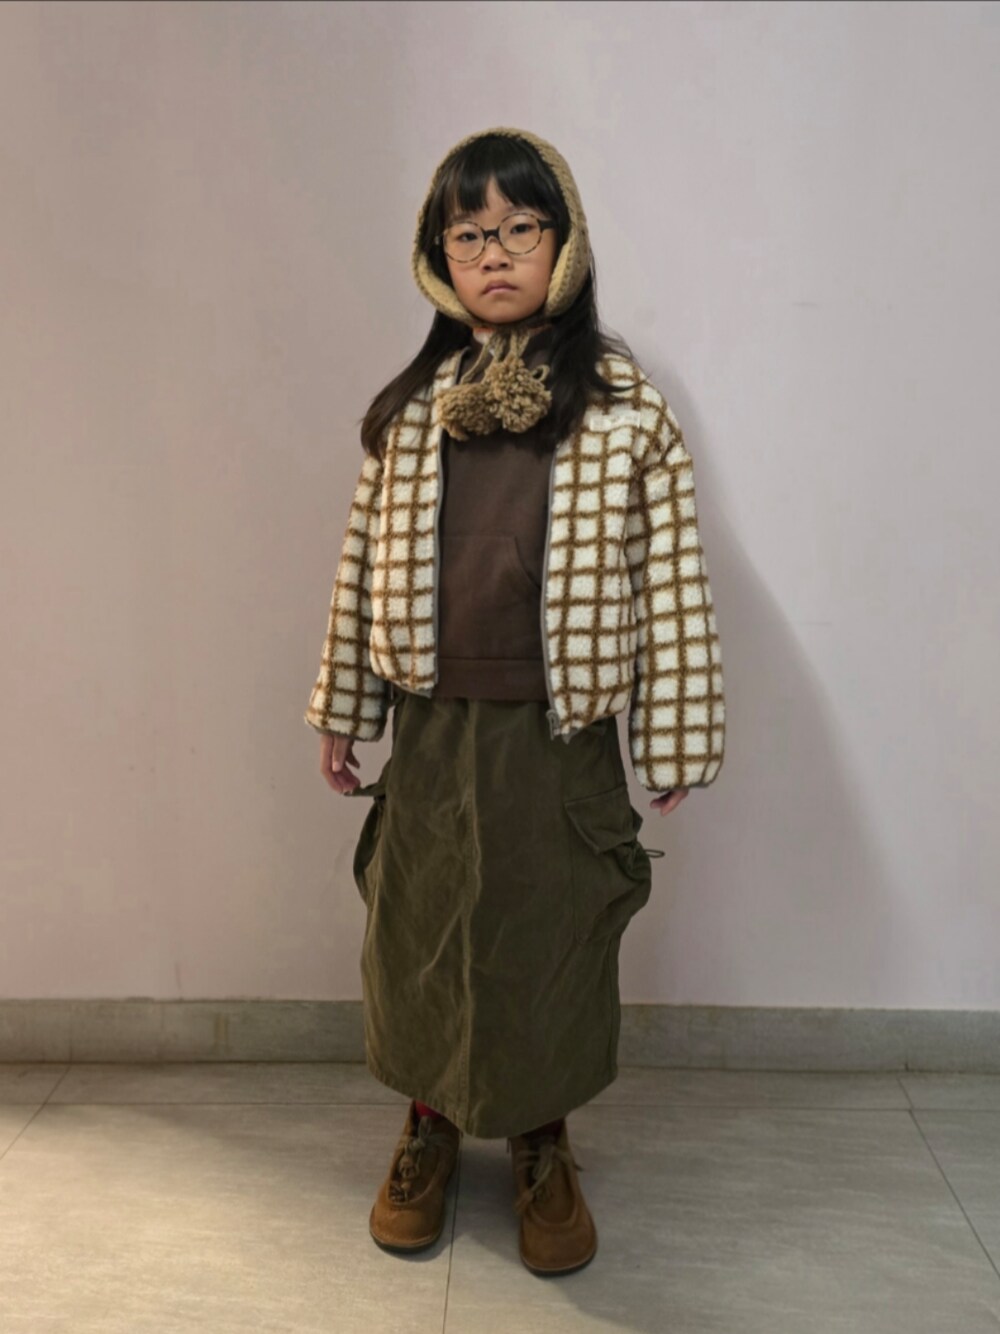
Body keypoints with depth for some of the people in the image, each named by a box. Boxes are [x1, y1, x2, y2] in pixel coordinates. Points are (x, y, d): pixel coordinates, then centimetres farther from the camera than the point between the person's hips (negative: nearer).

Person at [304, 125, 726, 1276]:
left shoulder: (625, 405, -4)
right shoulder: (405, 408, 3)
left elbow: (671, 578, -5)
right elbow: (362, 566, 7)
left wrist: (674, 739, -5)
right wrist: (342, 713, 10)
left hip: (562, 733, -2)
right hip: (431, 728, 2)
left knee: (553, 938, 11)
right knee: (421, 930, 15)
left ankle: (542, 1146, 38)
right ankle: (430, 1122, 42)